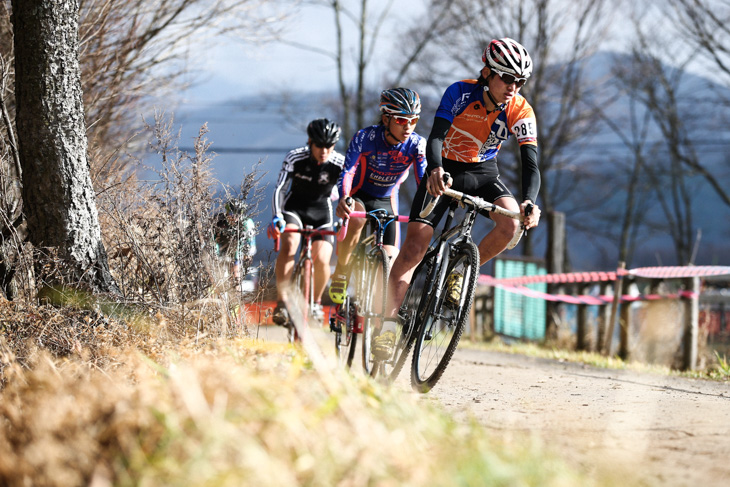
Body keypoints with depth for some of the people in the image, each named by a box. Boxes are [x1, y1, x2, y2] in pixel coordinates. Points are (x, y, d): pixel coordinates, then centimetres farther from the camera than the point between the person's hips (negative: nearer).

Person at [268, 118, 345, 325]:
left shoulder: (340, 163, -18)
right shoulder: (294, 158, -20)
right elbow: (280, 188, -26)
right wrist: (277, 217, -41)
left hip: (321, 211, 1)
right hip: (294, 207, -1)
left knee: (322, 259, -19)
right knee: (289, 245, -29)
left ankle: (316, 302, 10)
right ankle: (281, 303, -24)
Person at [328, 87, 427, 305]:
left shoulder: (416, 144, -20)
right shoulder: (365, 138, -27)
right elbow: (347, 172, -35)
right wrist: (344, 198, -56)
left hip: (386, 201, 3)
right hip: (358, 196, -3)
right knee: (356, 220, -38)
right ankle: (340, 276, -17)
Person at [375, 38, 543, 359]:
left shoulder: (520, 111, -19)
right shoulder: (461, 93, -25)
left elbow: (530, 163, -25)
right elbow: (435, 137, -35)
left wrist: (530, 202, -46)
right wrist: (435, 170, -57)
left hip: (483, 172, 2)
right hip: (445, 169, -2)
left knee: (511, 223, -27)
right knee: (414, 247, -15)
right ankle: (388, 326, -11)